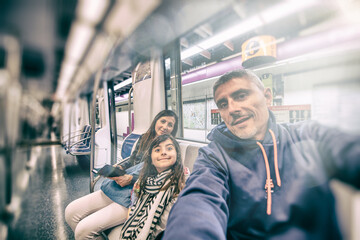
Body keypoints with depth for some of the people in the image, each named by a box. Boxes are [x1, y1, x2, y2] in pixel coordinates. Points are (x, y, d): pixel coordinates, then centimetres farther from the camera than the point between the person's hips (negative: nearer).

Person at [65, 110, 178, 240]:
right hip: (115, 187, 7)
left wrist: (131, 178, -18)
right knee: (70, 212, 4)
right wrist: (118, 167, 1)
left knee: (84, 229, -14)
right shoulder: (144, 138, 13)